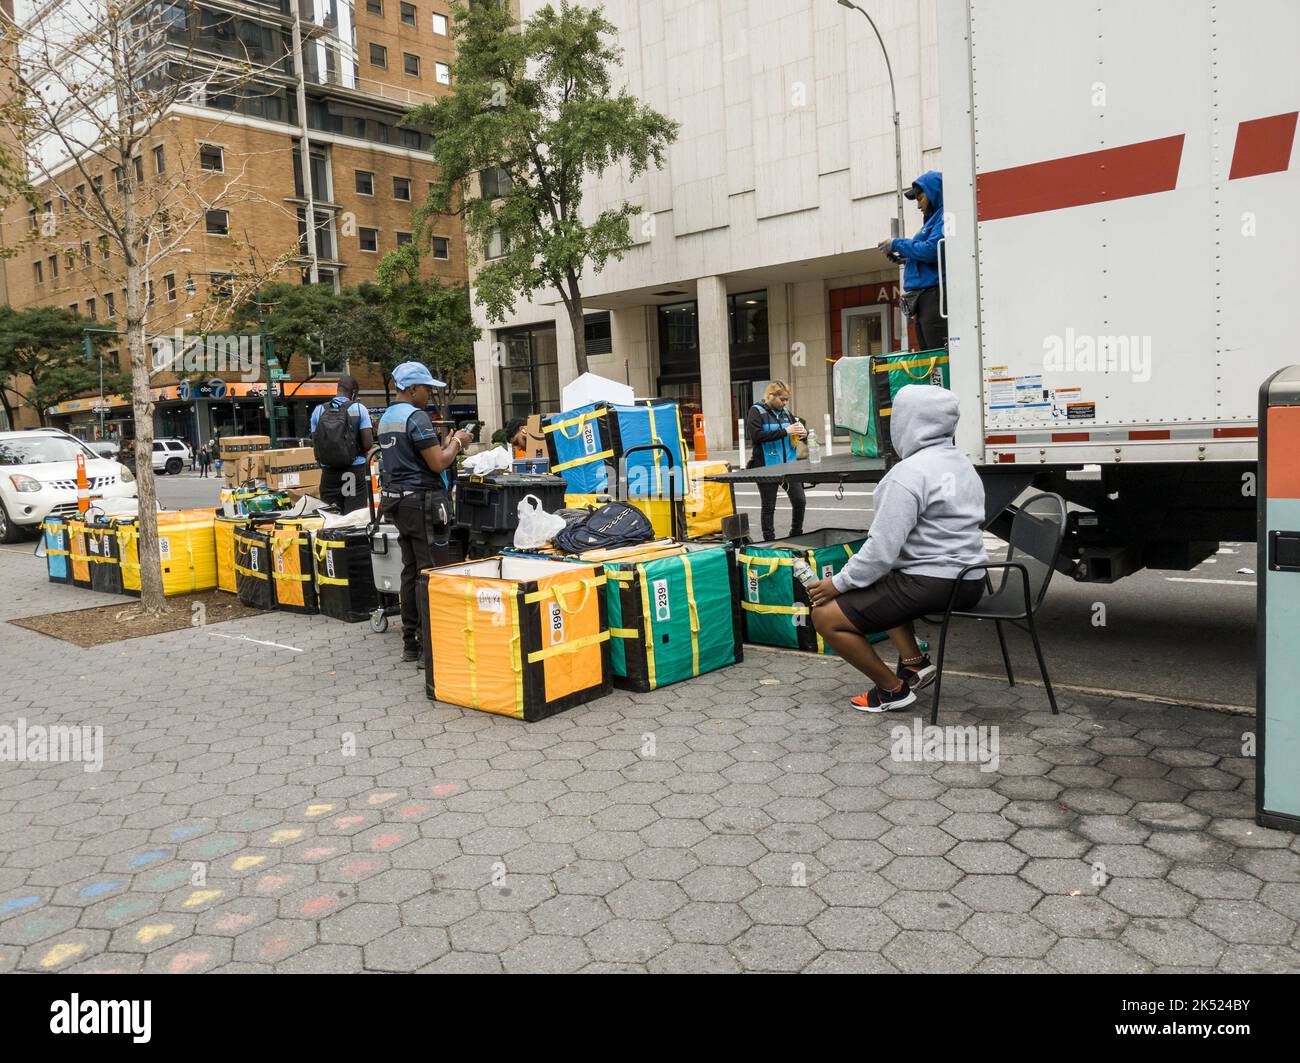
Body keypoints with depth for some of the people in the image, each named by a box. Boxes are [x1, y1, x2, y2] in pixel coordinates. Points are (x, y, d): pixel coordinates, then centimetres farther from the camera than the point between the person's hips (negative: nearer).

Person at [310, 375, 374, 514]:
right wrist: (372, 429, 11)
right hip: (355, 471, -2)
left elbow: (315, 444, 4)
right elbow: (368, 444, -9)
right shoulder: (359, 408, -4)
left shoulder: (318, 410, 4)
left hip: (329, 472, 2)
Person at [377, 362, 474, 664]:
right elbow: (438, 464, -17)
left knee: (411, 571, 12)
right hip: (422, 502, -9)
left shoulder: (386, 418, 16)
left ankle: (410, 641, 16)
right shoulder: (416, 416, -14)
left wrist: (446, 445, 17)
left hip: (398, 501, 9)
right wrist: (456, 443, 0)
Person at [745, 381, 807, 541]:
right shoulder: (757, 412, -7)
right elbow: (755, 435, -22)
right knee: (769, 506, 6)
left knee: (800, 500, 4)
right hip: (767, 467, -5)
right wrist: (784, 432, -22)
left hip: (788, 465, 5)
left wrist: (802, 432, -1)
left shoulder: (785, 412, 9)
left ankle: (796, 535, 23)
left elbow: (795, 427, 25)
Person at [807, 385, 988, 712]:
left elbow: (882, 549, -22)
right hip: (968, 578, 10)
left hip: (931, 583, -10)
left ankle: (893, 688, 6)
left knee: (826, 616, -4)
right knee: (880, 587, 33)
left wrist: (838, 583, -9)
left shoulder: (909, 473, -18)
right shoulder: (961, 463, 12)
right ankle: (914, 661, 17)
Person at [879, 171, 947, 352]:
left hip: (934, 295, -10)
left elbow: (931, 250, -16)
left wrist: (897, 245, -5)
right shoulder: (934, 218, 23)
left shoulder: (945, 217, -6)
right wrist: (905, 257, 13)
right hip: (923, 300, 10)